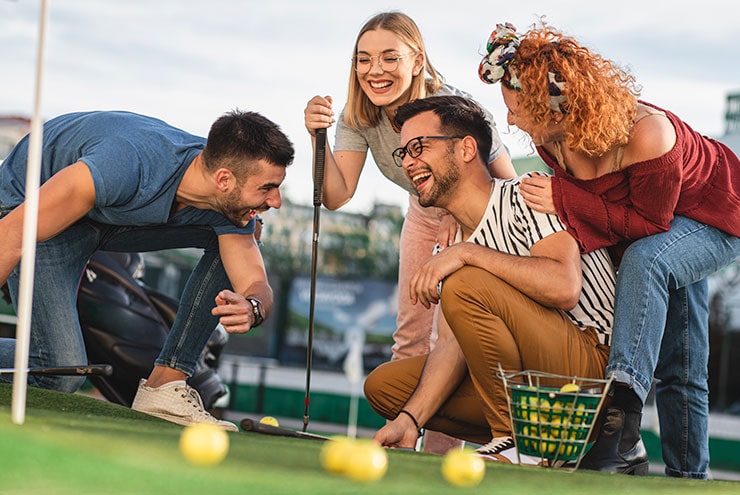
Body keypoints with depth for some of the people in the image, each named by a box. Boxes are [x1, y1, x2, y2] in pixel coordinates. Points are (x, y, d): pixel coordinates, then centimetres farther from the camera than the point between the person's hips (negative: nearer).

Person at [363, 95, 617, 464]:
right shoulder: (457, 243, 15)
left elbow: (565, 287, -27)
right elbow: (454, 342, 5)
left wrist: (466, 253, -24)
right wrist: (409, 420, -9)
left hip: (598, 362, -9)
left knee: (465, 286, -26)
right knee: (383, 384, 7)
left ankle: (518, 440, -16)